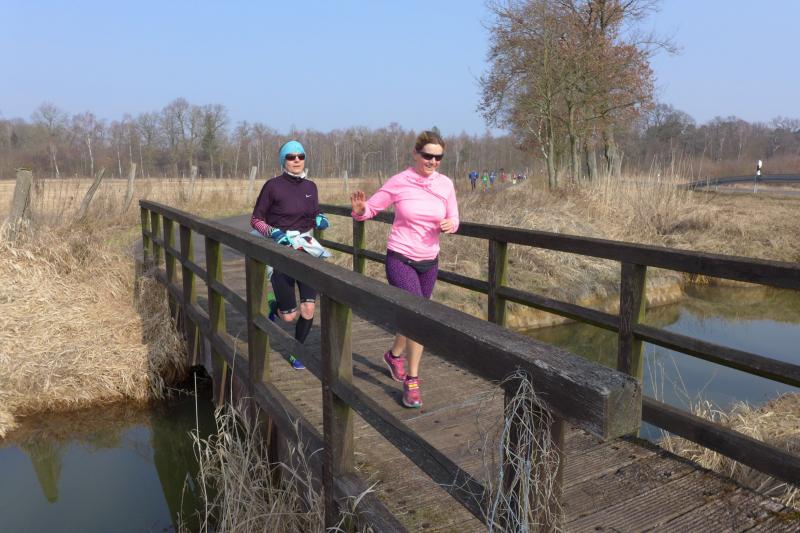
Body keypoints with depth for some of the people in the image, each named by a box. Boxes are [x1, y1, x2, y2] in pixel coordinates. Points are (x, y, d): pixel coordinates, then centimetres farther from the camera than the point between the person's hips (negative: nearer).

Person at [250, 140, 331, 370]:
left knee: (308, 308, -6)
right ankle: (273, 305, 35)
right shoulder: (273, 185, -9)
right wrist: (273, 232, -21)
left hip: (306, 250, 4)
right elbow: (255, 219, -4)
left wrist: (320, 220, -3)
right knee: (289, 316, -2)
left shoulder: (310, 186, 5)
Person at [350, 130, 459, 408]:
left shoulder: (445, 184, 0)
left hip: (429, 261, 4)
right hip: (400, 258, -4)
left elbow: (453, 219, 8)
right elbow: (371, 208, -3)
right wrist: (359, 210, -26)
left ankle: (394, 354, 44)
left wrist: (450, 225, -15)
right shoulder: (398, 182, -9)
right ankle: (412, 380, 3)